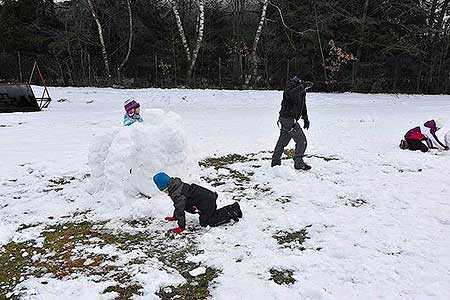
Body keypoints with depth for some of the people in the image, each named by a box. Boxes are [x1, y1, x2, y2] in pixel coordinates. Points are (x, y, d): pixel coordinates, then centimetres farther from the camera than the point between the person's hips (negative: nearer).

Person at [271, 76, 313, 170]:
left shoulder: (302, 90, 13)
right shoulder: (290, 87, -14)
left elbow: (303, 105, 25)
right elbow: (291, 94, -39)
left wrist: (305, 118, 26)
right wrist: (303, 86, -38)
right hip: (288, 119, -9)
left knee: (282, 141, 15)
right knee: (301, 140, -7)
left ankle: (275, 162, 24)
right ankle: (298, 163, -1)